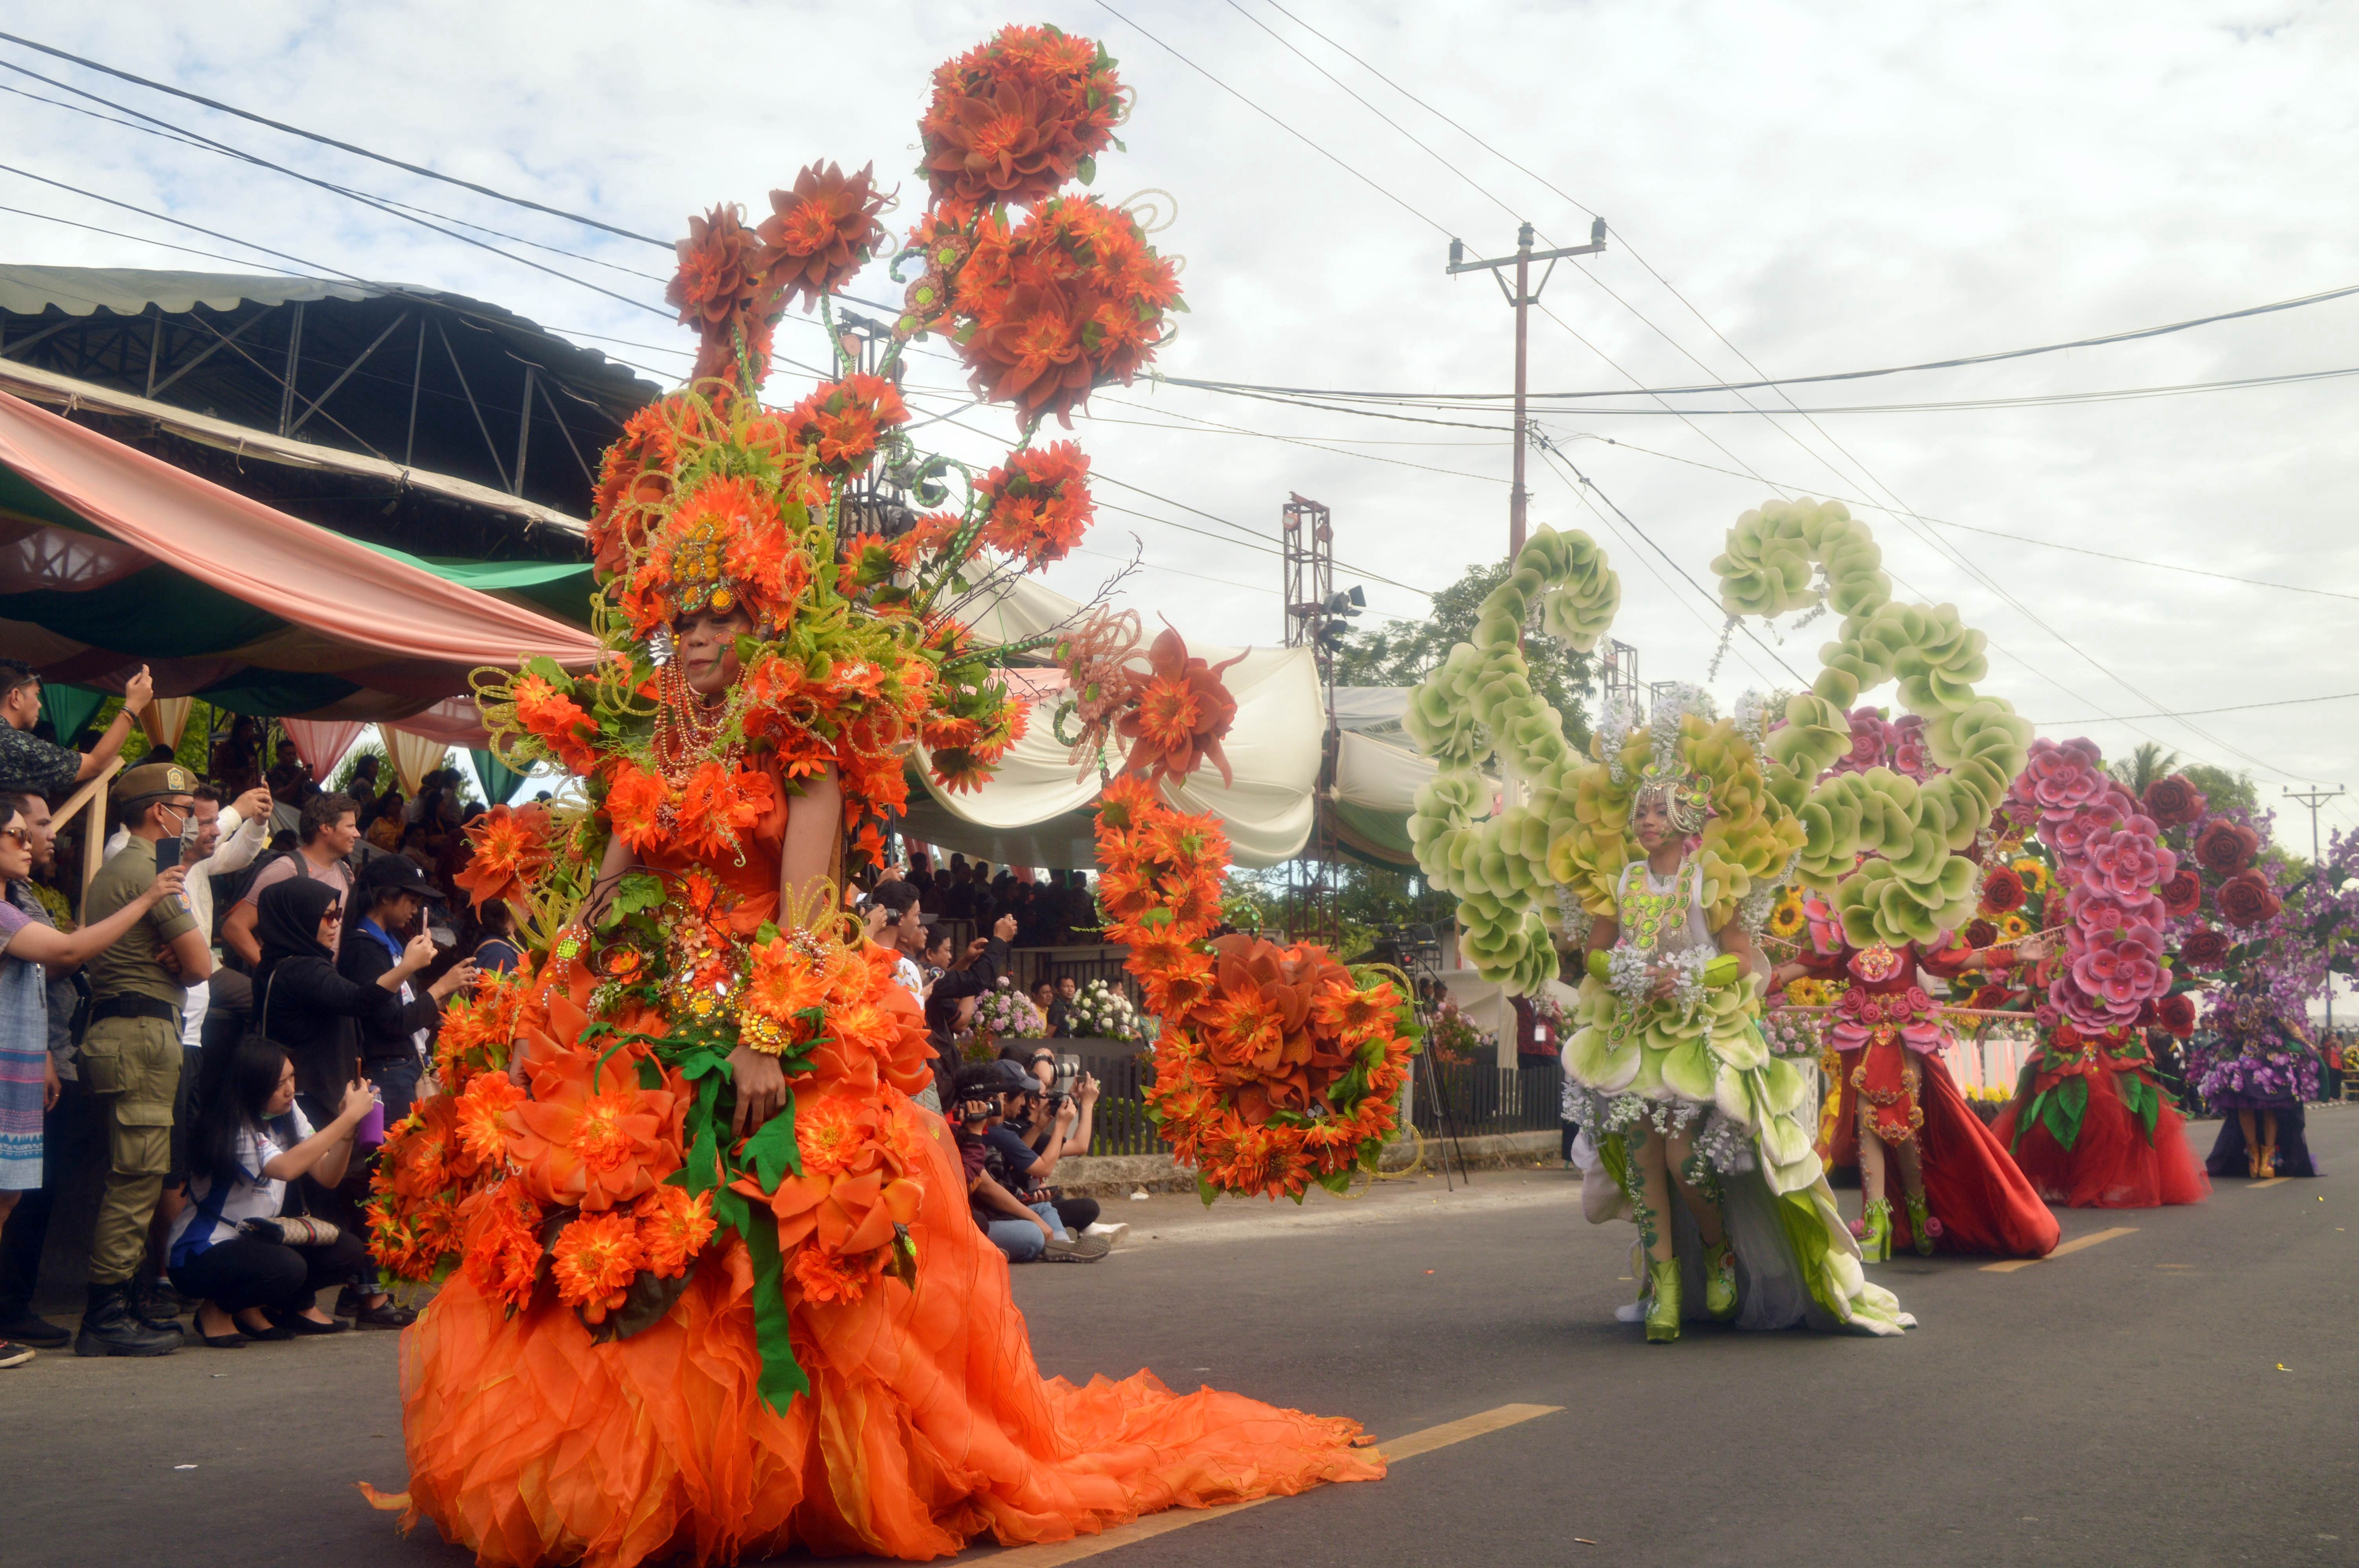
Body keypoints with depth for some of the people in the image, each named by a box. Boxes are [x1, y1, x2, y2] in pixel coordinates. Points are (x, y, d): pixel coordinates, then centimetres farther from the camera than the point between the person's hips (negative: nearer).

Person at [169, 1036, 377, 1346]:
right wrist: (350, 1116, -34)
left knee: (348, 1252, -11)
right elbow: (286, 1168, -37)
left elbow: (328, 1175, -2)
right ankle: (216, 1309, -4)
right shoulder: (231, 1126, -20)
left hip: (252, 1239, 8)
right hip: (201, 1253, -8)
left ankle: (251, 1309, 8)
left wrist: (349, 1127, -19)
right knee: (287, 1267, -34)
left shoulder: (287, 1113, 2)